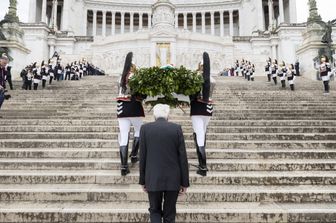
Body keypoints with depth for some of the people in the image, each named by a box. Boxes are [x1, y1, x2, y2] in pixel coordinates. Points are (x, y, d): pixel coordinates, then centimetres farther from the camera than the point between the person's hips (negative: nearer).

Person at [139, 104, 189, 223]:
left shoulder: (145, 128, -3)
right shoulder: (176, 128, -3)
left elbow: (142, 157, -1)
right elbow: (183, 157, -4)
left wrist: (142, 181, 9)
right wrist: (184, 182, 2)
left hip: (153, 179, 0)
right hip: (173, 179, 0)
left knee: (155, 211, 18)